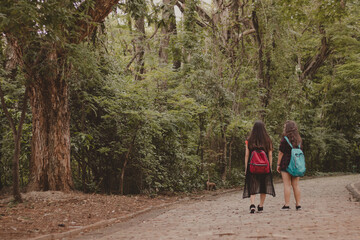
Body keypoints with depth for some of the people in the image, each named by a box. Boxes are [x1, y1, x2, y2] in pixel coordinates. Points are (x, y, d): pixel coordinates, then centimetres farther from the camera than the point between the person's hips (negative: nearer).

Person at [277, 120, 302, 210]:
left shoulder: (284, 139, -10)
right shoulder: (299, 139, 8)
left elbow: (281, 153, -9)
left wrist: (278, 164, -2)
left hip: (286, 164, -6)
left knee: (287, 185, -3)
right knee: (296, 185, 10)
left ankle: (287, 205, -3)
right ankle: (298, 205, 12)